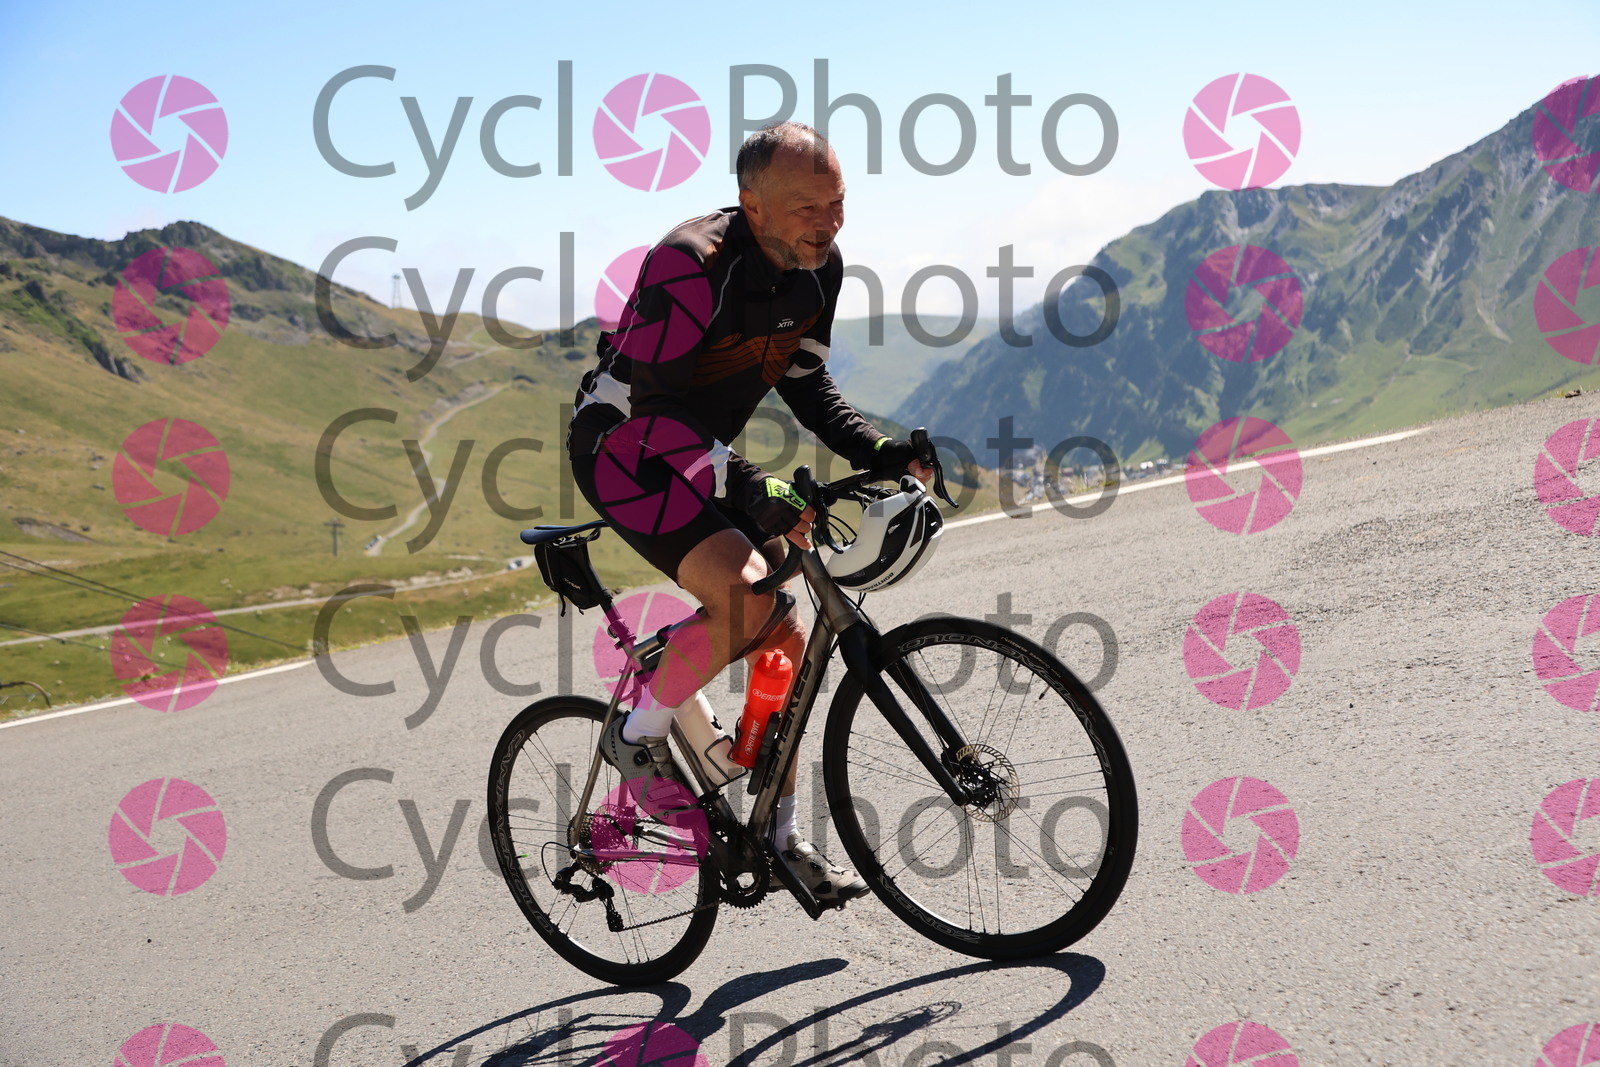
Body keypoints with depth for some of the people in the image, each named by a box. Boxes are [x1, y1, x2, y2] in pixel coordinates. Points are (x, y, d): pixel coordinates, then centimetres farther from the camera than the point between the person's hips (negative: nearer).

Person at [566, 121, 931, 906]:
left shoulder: (819, 269, -4)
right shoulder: (692, 266, -28)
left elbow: (805, 385, 7)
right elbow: (644, 399, -31)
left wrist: (878, 452, -9)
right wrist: (753, 489, -40)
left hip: (700, 457, 8)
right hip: (623, 446, -7)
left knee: (784, 640, 2)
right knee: (746, 592, -29)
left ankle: (780, 835, 15)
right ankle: (641, 731, -3)